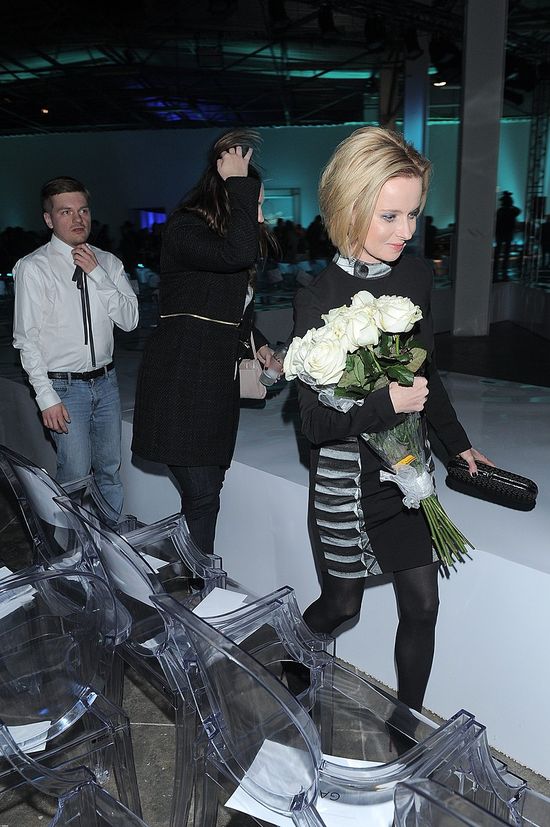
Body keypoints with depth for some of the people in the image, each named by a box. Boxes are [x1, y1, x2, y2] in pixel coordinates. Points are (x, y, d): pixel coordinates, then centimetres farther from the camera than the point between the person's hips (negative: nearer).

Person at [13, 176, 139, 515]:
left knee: (111, 470, 14)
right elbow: (26, 339, -9)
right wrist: (47, 398, -13)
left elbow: (130, 320, -4)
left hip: (106, 381, 5)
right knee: (76, 477, -1)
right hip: (64, 386, -4)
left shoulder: (108, 262, 4)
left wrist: (97, 273, -14)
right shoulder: (33, 268, -9)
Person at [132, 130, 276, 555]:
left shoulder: (230, 237, 18)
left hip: (218, 381, 9)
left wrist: (259, 344, 12)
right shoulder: (184, 229, -9)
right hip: (181, 381, -9)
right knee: (201, 494, -10)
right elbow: (238, 253, -30)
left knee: (209, 487, 11)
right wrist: (239, 182, -20)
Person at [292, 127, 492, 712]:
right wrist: (389, 401, -28)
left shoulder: (416, 275, -1)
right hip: (347, 475, -5)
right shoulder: (319, 301, -17)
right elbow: (316, 421, -15)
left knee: (422, 604, 12)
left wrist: (458, 444, 21)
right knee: (341, 604, 14)